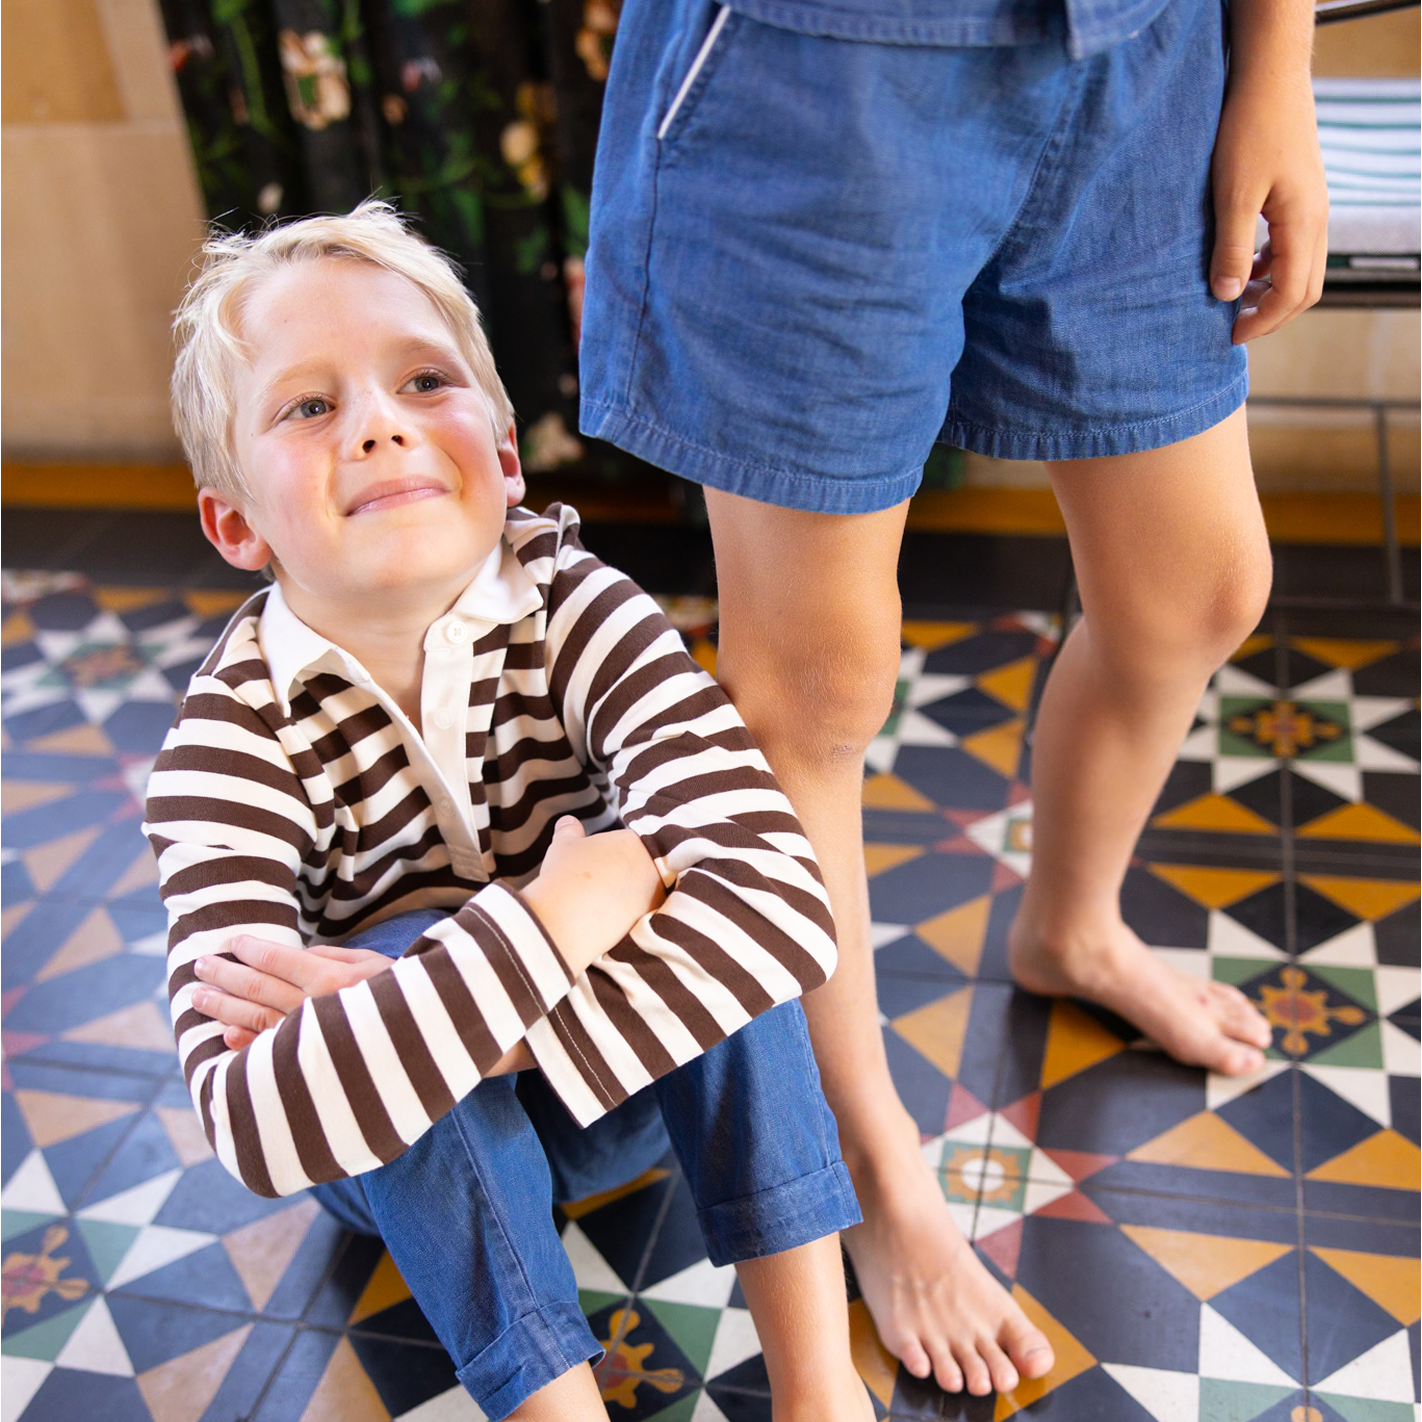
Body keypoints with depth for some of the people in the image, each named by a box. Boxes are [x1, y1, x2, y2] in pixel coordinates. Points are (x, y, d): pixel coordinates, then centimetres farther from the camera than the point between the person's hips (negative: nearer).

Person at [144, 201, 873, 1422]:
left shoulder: (577, 614, -21)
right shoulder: (235, 734, -23)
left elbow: (784, 903, -37)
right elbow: (250, 1122, -37)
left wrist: (414, 1021, -40)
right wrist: (552, 921, -40)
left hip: (630, 1077, 1)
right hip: (403, 1153, -1)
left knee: (702, 887, -28)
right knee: (408, 944, -31)